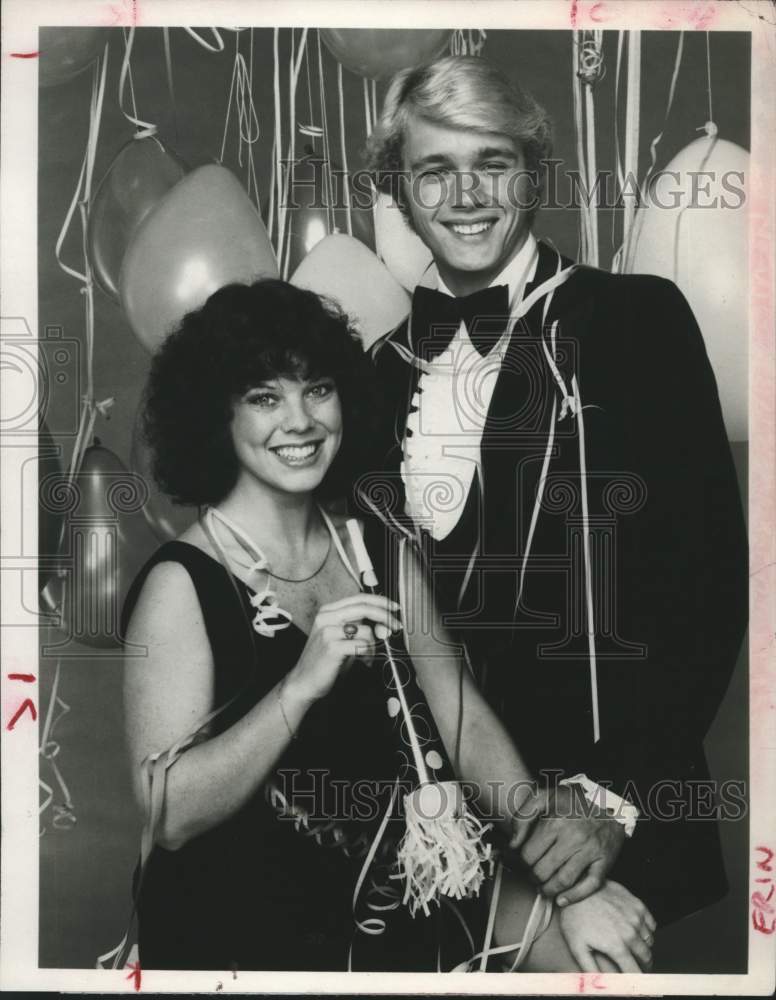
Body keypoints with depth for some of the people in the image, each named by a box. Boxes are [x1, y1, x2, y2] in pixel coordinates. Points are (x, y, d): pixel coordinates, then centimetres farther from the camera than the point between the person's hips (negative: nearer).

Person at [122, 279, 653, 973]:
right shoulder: (182, 583, -14)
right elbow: (169, 814, -19)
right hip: (248, 927, -5)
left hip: (399, 893, 5)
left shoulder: (382, 553, 2)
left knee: (597, 949, -3)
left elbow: (468, 725, -3)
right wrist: (301, 685, -30)